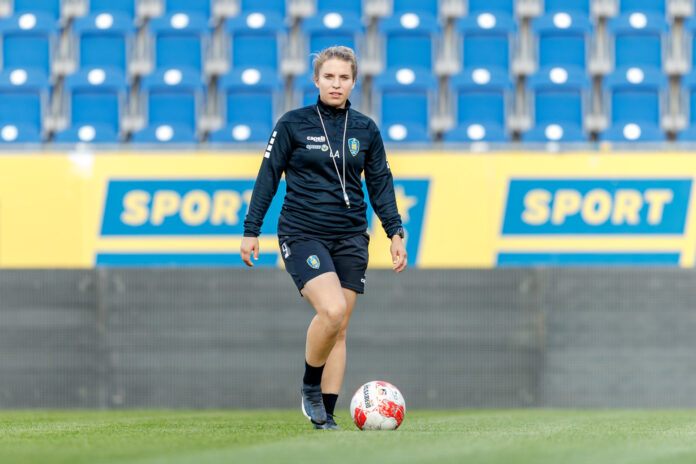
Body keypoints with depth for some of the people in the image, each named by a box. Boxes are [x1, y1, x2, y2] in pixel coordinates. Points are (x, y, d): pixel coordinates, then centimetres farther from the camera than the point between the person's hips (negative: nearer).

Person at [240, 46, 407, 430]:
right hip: (302, 234, -4)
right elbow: (268, 177, 2)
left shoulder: (365, 130, 8)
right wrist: (251, 230, -2)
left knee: (339, 328, 2)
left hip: (350, 237, 4)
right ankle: (310, 386, -1)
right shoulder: (293, 124, -1)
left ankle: (325, 414, 9)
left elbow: (380, 184, 14)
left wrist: (395, 233, 5)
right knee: (332, 309, -24)